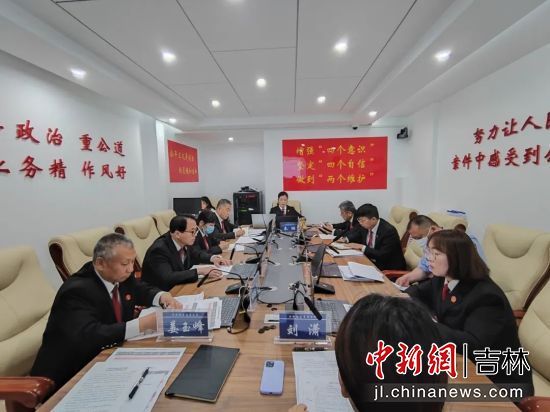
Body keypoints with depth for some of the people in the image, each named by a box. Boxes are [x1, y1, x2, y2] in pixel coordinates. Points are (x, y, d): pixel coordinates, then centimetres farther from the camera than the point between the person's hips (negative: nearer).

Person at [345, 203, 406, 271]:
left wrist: (362, 247, -26)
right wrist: (346, 239, -3)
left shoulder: (389, 231, -23)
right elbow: (358, 234, 17)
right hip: (371, 261, 7)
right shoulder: (367, 226, -4)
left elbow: (382, 256, -28)